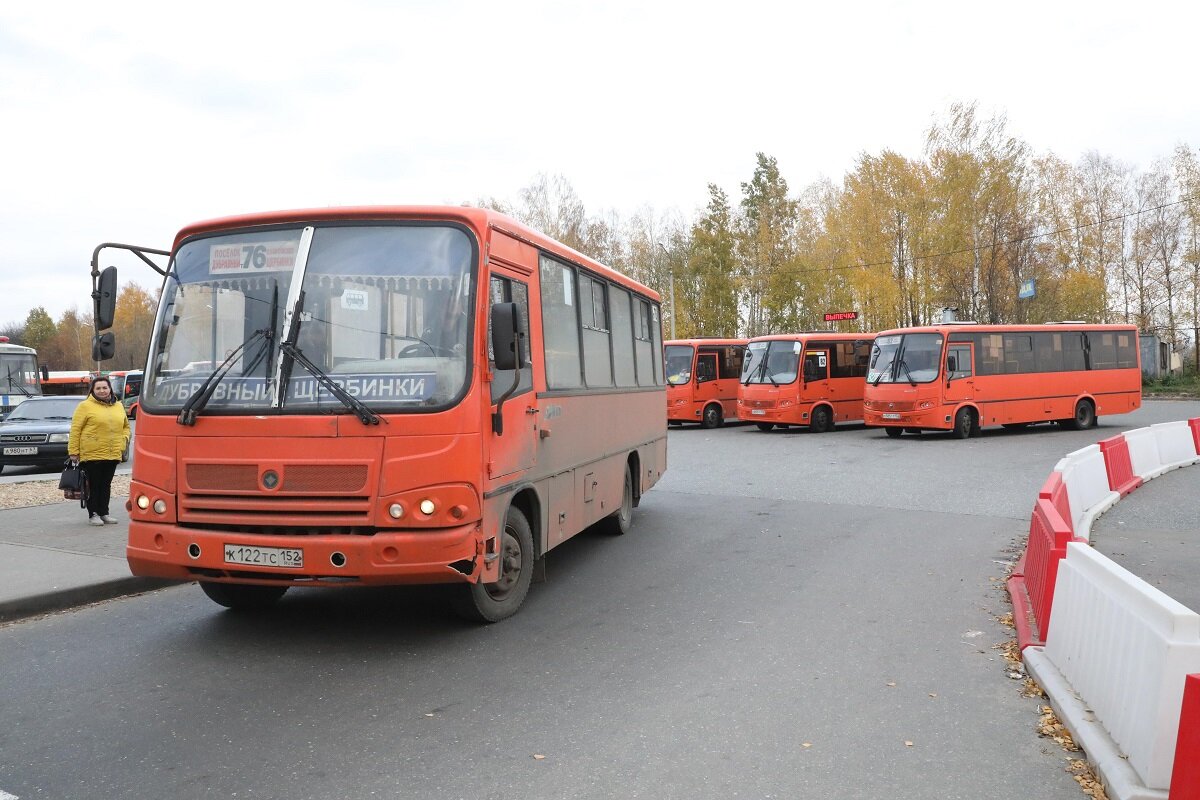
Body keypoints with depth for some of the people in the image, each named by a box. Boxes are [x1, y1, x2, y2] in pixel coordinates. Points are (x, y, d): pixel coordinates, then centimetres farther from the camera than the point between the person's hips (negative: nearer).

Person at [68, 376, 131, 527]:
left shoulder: (118, 406, 14)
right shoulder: (85, 406, -3)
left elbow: (126, 426, 26)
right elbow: (75, 429, -5)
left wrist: (124, 438, 7)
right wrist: (73, 452, -9)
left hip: (113, 455, 5)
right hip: (92, 454, -5)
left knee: (106, 485, 11)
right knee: (93, 485, 1)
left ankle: (104, 513, 19)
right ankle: (93, 514, 8)